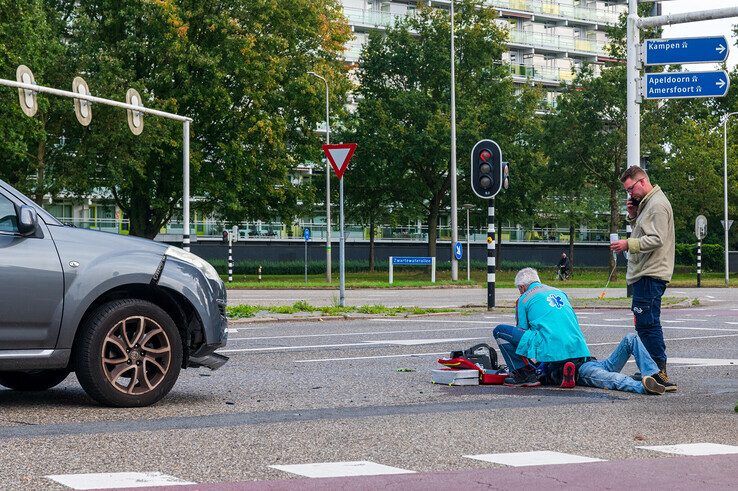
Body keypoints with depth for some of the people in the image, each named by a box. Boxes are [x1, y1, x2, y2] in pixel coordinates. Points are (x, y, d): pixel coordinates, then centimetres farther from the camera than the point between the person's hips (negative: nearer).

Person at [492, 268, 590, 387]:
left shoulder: (524, 298, 12)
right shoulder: (560, 292, 27)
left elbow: (522, 330, 16)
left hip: (550, 348, -6)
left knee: (500, 331, 6)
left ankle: (526, 374, 1)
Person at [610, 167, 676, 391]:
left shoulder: (657, 204, -11)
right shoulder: (647, 203, 21)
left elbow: (656, 239, -20)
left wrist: (629, 244, -20)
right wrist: (633, 214, 13)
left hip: (651, 275, -11)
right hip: (645, 273, 11)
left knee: (647, 324, -13)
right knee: (648, 324, 12)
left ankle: (660, 373, -14)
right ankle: (657, 372, 16)